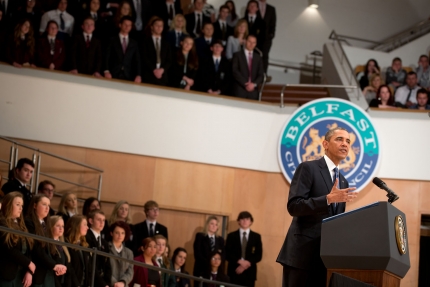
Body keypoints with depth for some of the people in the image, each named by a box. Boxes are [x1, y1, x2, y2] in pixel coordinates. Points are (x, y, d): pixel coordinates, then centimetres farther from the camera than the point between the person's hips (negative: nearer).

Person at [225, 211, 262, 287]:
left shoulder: (256, 236, 12)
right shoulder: (231, 236, 9)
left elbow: (259, 255, 5)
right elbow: (227, 254, 1)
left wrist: (248, 262, -11)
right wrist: (239, 261, -13)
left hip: (249, 272, 1)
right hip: (234, 271, -1)